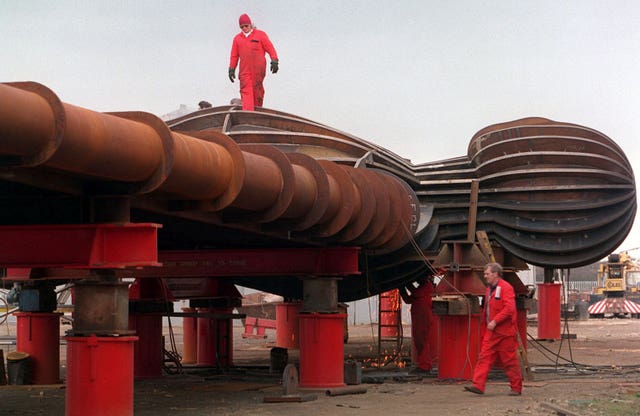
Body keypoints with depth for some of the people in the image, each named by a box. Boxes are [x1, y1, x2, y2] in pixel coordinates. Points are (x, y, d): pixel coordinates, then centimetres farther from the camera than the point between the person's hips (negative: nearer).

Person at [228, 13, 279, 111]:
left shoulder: (260, 35, 5)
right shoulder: (237, 38, 14)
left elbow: (270, 48, 2)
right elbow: (234, 55, 17)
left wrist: (274, 61, -8)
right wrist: (231, 69, 12)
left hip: (258, 70, -2)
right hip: (244, 70, 2)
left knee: (257, 90, 3)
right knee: (246, 92, -10)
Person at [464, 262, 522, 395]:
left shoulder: (506, 288, -12)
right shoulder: (490, 289, 17)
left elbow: (509, 308, -22)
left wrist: (495, 322, -24)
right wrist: (485, 327, 19)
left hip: (504, 332, -8)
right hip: (491, 332, 8)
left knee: (510, 361, 0)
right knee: (484, 357, -1)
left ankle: (516, 388, 9)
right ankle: (478, 385, -6)